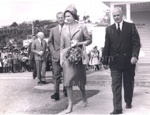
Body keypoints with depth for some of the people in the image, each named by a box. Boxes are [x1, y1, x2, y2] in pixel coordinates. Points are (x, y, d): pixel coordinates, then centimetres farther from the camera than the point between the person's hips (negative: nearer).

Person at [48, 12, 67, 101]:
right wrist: (53, 51, 0)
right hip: (56, 56, 1)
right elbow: (50, 42, 13)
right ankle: (56, 93, -5)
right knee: (56, 75, -4)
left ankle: (66, 91, 25)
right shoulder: (53, 30, 10)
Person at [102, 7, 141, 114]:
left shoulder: (131, 26, 2)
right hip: (115, 61, 1)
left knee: (129, 83, 13)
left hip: (129, 60, 0)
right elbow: (107, 46, 6)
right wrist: (105, 61, 4)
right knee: (116, 85, -3)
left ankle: (128, 102, 33)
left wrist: (135, 55, -17)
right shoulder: (109, 29, 7)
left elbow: (136, 42, -3)